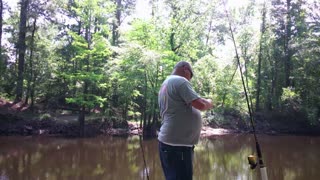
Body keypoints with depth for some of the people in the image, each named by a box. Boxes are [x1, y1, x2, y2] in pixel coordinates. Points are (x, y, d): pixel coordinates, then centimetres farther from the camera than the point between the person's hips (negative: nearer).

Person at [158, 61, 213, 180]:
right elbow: (200, 104, -18)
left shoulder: (165, 84, 20)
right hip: (177, 144, -10)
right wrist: (209, 103, 3)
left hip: (170, 141, 10)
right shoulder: (180, 81, -10)